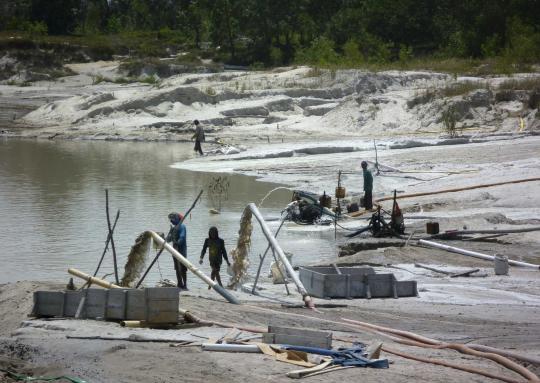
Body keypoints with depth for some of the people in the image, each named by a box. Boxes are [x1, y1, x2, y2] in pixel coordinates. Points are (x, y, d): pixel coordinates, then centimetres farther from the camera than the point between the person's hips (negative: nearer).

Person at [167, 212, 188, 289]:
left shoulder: (182, 226, -9)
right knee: (177, 268, 11)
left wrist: (177, 243, -33)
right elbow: (171, 238, 21)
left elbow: (182, 237, -21)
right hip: (175, 250, 9)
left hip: (181, 249, -9)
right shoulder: (174, 228, 16)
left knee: (182, 268, -10)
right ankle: (180, 284, 18)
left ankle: (184, 285, -9)